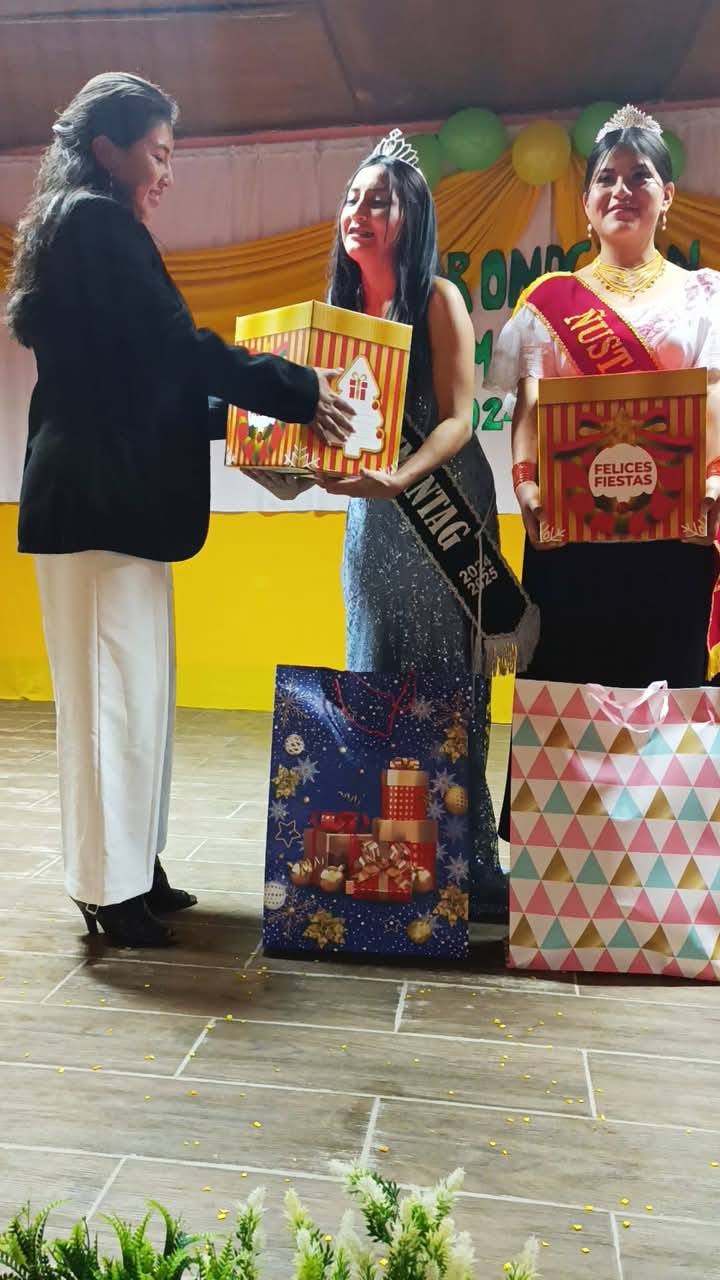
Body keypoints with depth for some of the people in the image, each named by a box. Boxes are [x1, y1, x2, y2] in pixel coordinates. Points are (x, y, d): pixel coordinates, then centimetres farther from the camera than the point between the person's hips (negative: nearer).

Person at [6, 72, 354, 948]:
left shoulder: (72, 224, 24)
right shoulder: (99, 221, -7)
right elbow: (177, 348, -14)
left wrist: (235, 413, 21)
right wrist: (298, 393, -7)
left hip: (100, 491, 10)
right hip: (102, 496, -10)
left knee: (131, 683, 11)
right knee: (113, 686, -5)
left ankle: (127, 869, 20)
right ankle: (110, 888, 5)